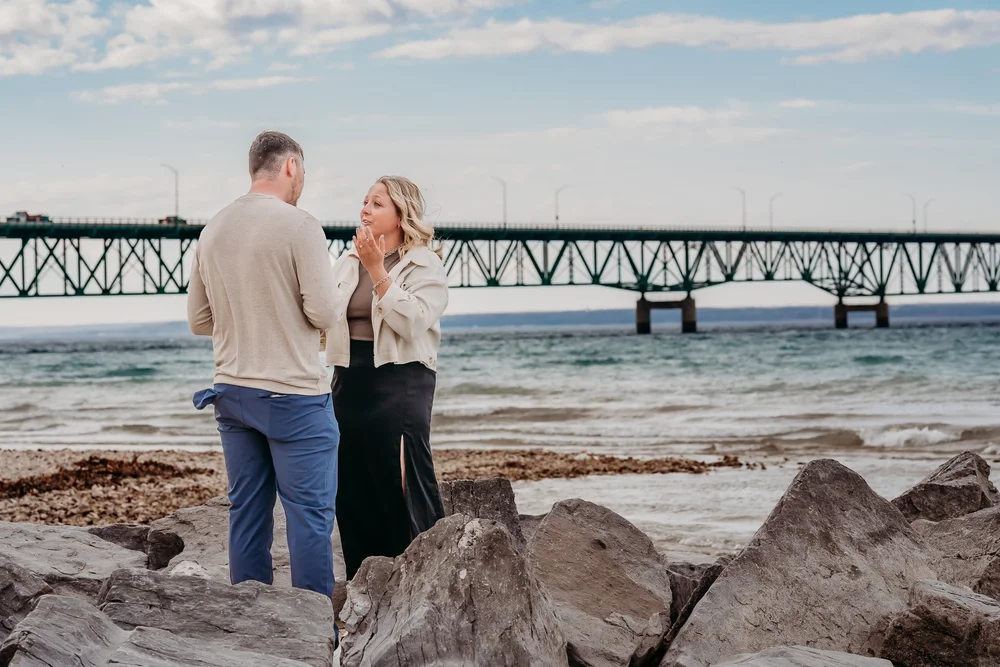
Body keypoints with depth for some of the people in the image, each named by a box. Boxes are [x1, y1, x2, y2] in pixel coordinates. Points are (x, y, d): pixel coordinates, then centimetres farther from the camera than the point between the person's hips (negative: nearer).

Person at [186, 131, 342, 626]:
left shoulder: (212, 231, 8)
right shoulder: (299, 225, -12)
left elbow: (199, 321, 14)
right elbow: (325, 313, -15)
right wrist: (291, 313, 6)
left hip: (232, 392, 7)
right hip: (294, 396, -7)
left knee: (247, 514, 11)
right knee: (310, 516, -1)